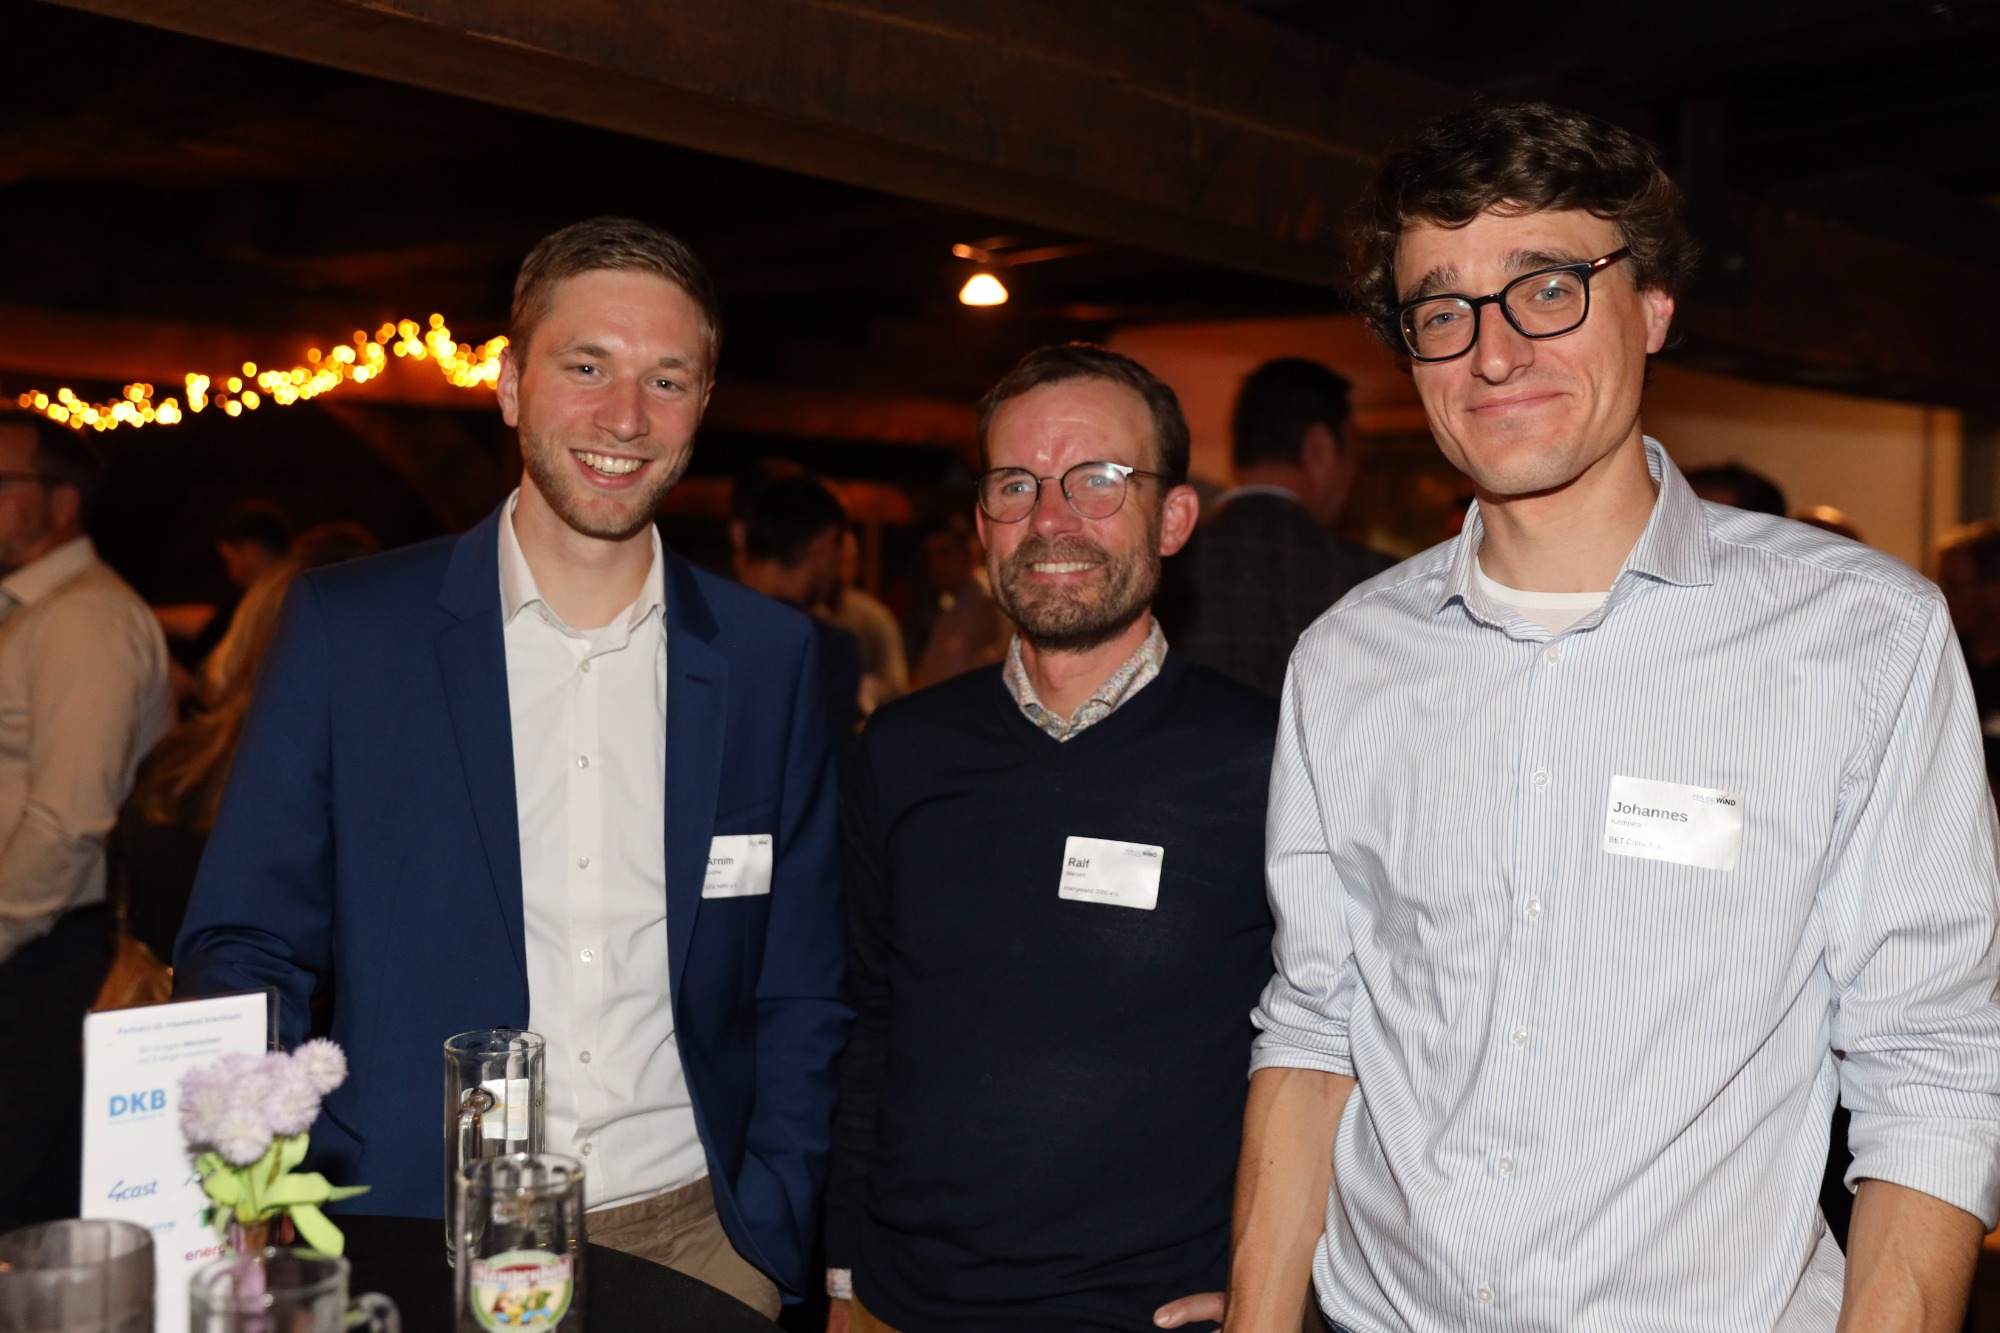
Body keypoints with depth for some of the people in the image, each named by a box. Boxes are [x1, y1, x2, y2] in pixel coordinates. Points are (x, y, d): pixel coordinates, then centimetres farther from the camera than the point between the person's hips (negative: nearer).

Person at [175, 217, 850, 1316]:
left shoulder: (773, 659, -1)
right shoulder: (344, 627, -5)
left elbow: (801, 998, 3)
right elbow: (242, 945, -2)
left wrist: (764, 1245, -4)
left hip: (688, 1232, 1)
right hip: (414, 1233, -1)